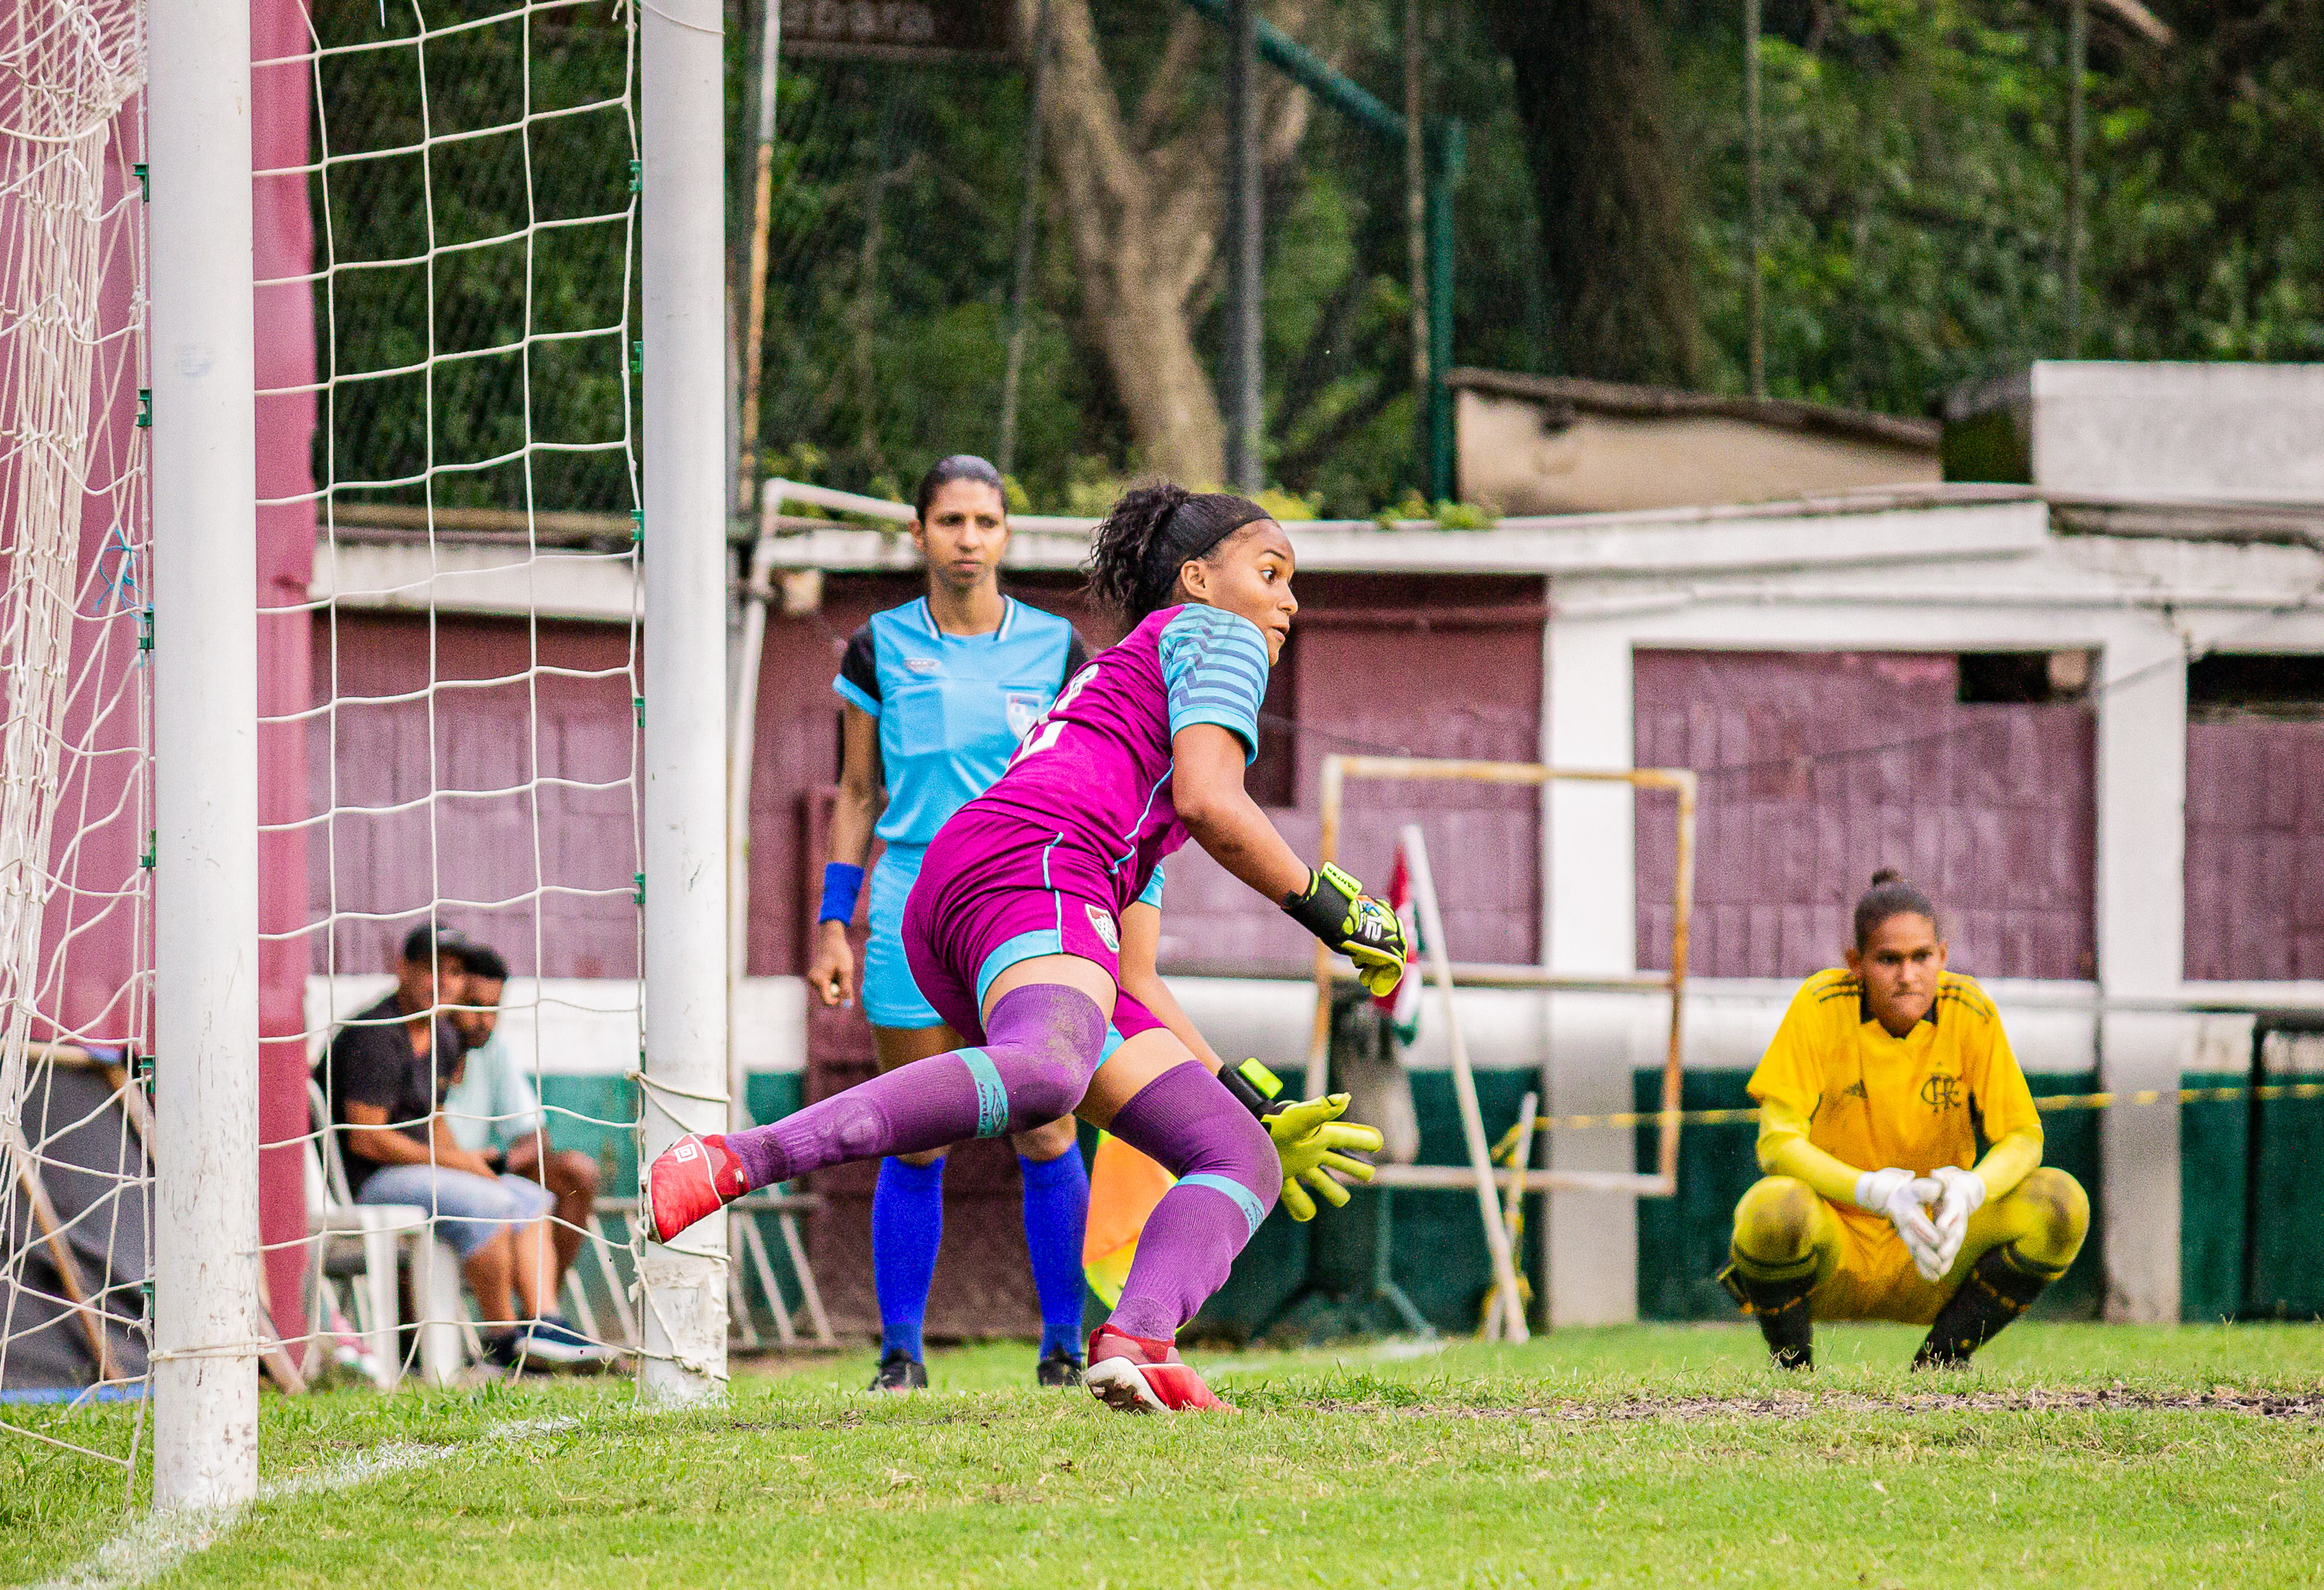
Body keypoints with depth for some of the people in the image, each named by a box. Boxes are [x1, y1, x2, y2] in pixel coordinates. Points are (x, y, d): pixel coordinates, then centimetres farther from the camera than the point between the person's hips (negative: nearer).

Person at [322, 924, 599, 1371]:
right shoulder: (375, 1038, -19)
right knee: (487, 1202, -28)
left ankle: (542, 1326, -9)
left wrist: (466, 1162, 3)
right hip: (362, 1180, -11)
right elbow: (365, 1138, -22)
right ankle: (501, 1339, -18)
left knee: (530, 1198, 6)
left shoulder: (442, 1036, 13)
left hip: (413, 1166, 11)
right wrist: (454, 1162, -14)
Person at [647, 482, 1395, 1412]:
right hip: (1031, 860, -9)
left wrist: (1256, 1109, 38)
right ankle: (730, 1164, -50)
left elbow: (1133, 984, 38)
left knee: (1244, 1160, 3)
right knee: (1046, 1071, -40)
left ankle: (1135, 1343, -27)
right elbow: (1209, 802, -4)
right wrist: (1329, 907, 6)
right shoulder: (1211, 635, 18)